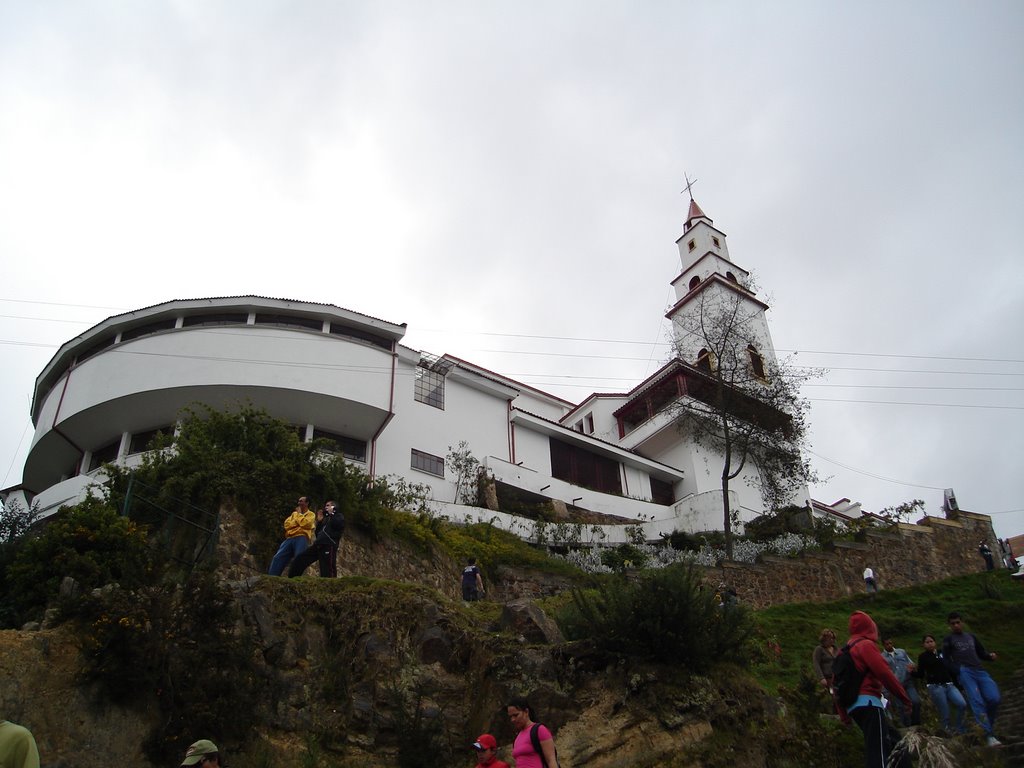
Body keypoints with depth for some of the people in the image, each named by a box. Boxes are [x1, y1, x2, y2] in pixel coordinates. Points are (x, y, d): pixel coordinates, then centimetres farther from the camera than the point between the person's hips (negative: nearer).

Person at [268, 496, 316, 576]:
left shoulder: (310, 514, 13)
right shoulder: (294, 513, 29)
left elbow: (305, 524, -9)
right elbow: (287, 525, 13)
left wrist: (299, 514, 5)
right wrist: (297, 522, -1)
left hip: (301, 539, -5)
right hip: (290, 539, 5)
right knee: (278, 558, -8)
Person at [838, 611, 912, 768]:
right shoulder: (866, 644, -6)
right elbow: (884, 673, -14)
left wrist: (843, 712, 24)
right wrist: (905, 698, -5)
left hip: (853, 705, 9)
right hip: (868, 703, -9)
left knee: (893, 743, 16)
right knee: (879, 751, -15)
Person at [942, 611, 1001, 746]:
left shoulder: (971, 636, 25)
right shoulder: (948, 640, 12)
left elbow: (981, 653, 25)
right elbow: (947, 661, 6)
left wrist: (990, 656, 2)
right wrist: (960, 671, -9)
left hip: (979, 671, 4)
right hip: (964, 672, -4)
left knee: (994, 698, -16)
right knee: (977, 701, -19)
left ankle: (989, 725, 7)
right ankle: (989, 735, -23)